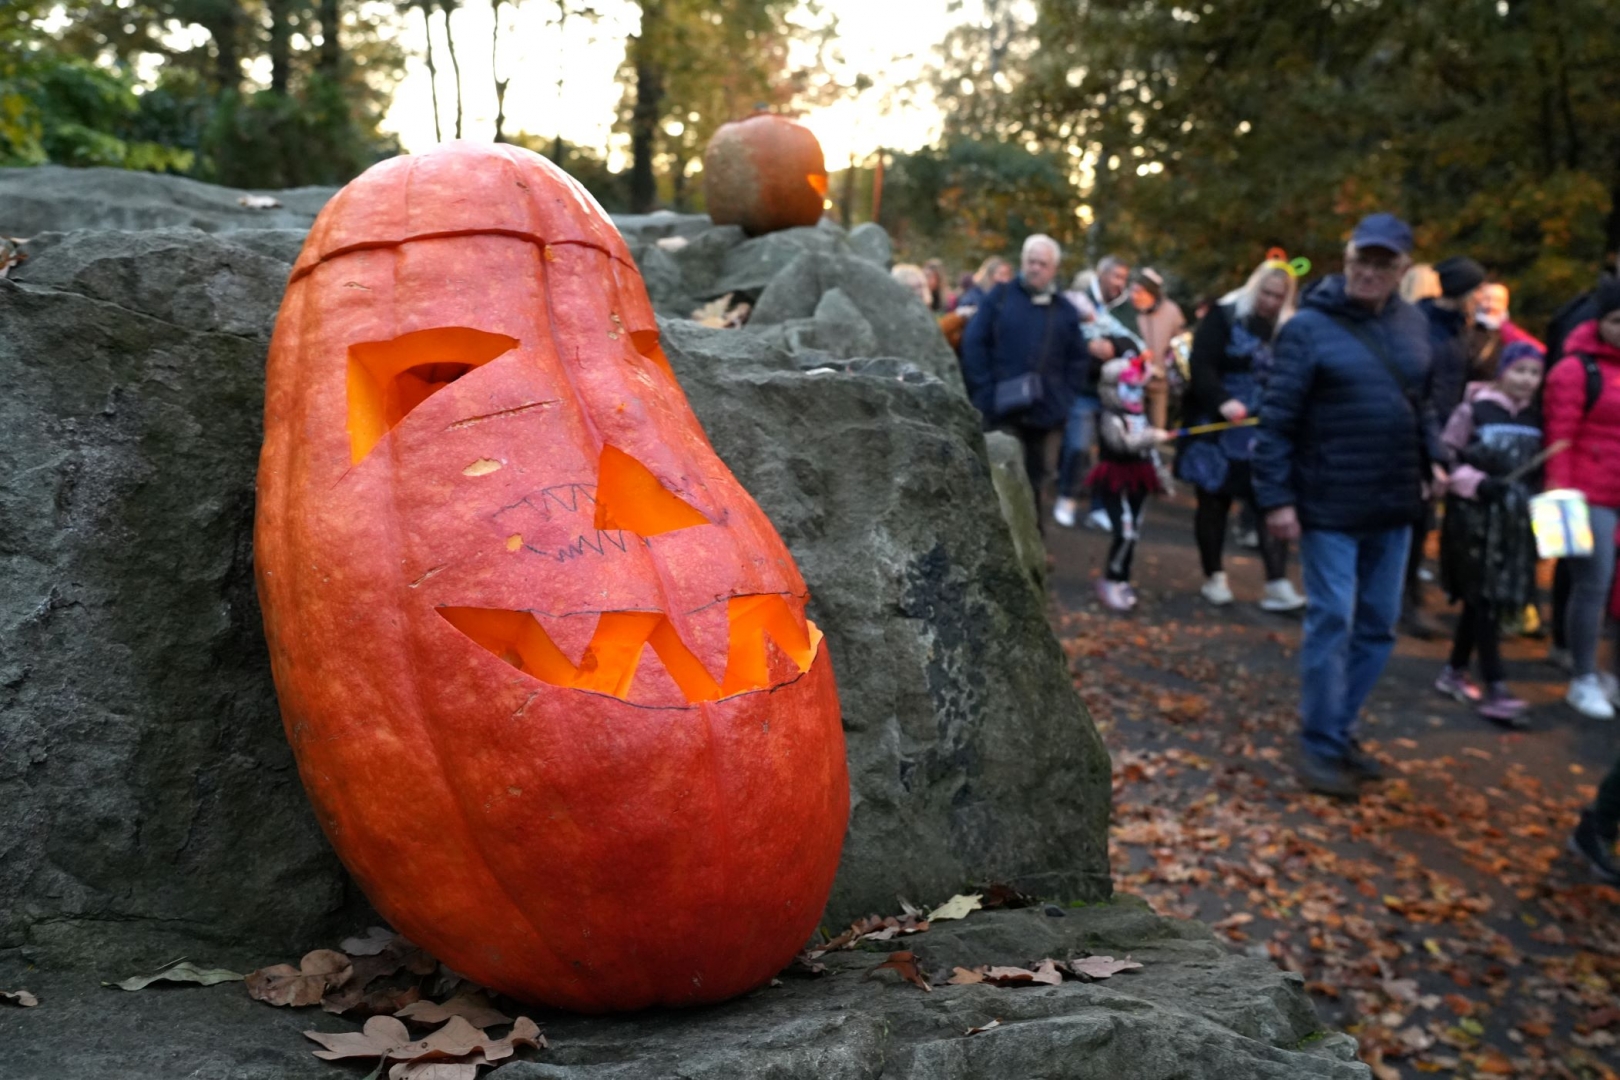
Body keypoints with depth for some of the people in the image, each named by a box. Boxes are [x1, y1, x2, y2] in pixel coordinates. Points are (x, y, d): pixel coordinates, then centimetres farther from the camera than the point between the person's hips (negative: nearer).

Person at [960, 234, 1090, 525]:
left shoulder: (1065, 310, 11)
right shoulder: (1000, 297, 3)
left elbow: (1076, 361, 14)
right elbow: (972, 343, -2)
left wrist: (1063, 399, 1)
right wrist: (984, 392, -9)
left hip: (1042, 411, 3)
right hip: (1002, 408, -3)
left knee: (1032, 479, 12)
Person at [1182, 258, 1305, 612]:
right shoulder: (1224, 316, -5)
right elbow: (1200, 364, -13)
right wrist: (1221, 401, -27)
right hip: (1218, 427, -3)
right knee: (1214, 501, 7)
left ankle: (1277, 584, -6)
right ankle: (1213, 577, 22)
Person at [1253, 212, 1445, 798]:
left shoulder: (1413, 324, 7)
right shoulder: (1309, 327, -10)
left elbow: (1423, 401, 19)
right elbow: (1277, 419, -11)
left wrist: (1434, 458, 4)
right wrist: (1276, 498, -15)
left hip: (1393, 506, 6)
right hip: (1330, 506, -6)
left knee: (1377, 626, 12)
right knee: (1331, 623, -3)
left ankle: (1340, 729, 26)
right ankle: (1320, 746, 9)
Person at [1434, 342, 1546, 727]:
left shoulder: (1536, 417, 8)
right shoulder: (1475, 409, -7)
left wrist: (1536, 494, -1)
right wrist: (1479, 484, -17)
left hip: (1514, 519, 5)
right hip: (1474, 516, -5)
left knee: (1482, 599, 11)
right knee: (1486, 599, -8)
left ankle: (1454, 672, 25)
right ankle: (1496, 691, -9)